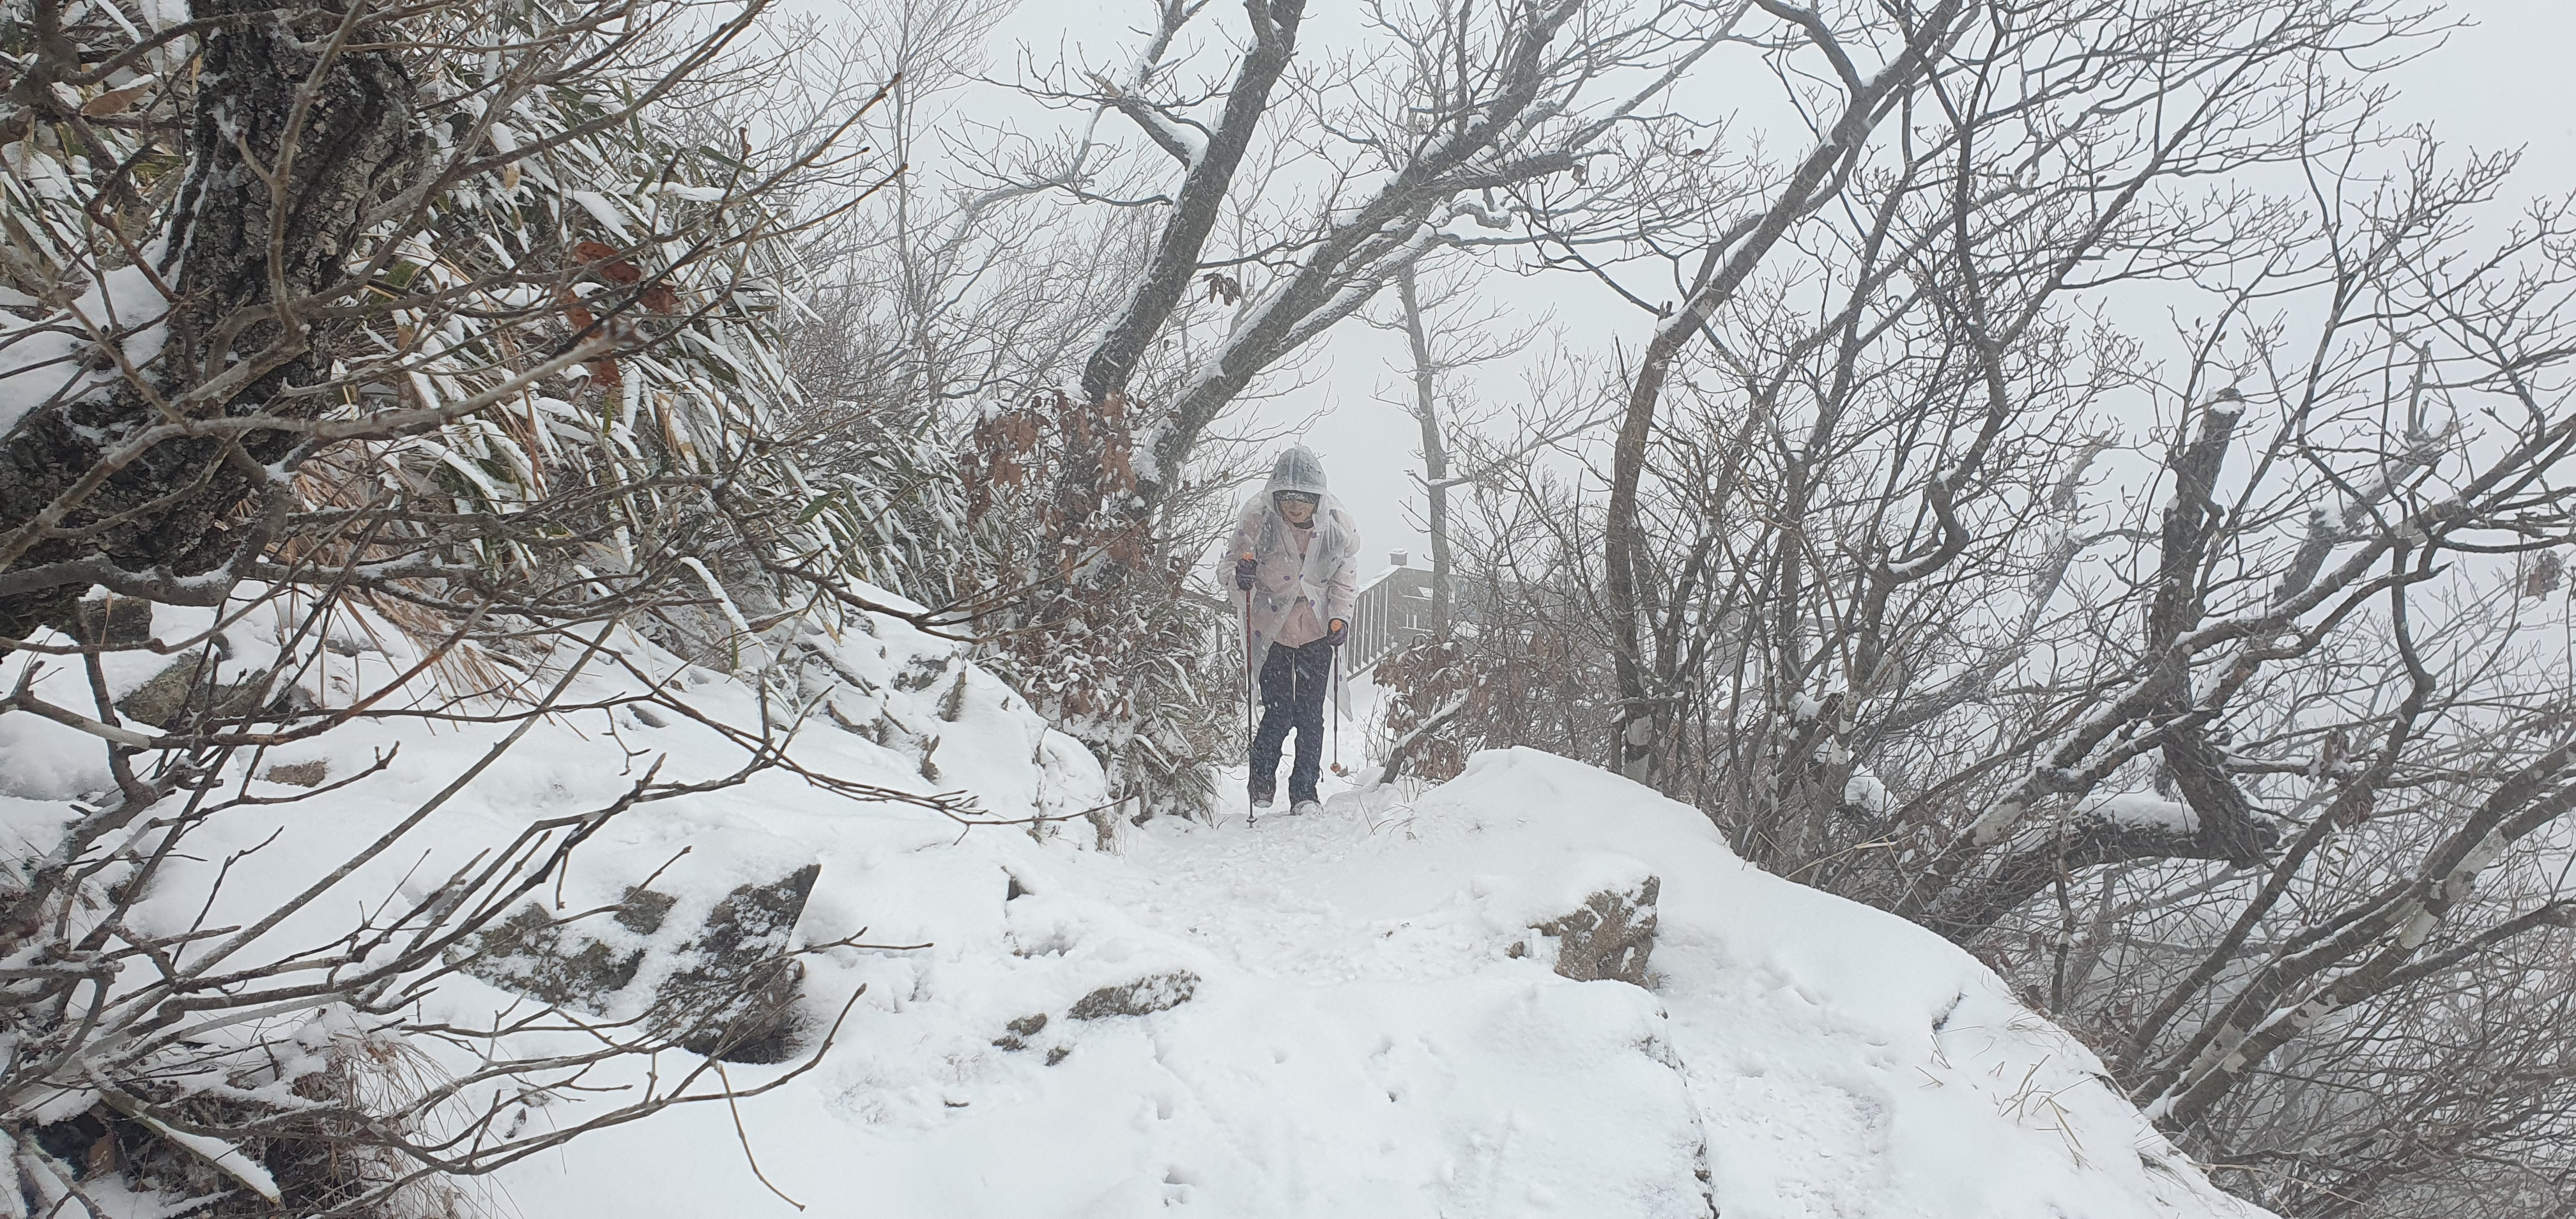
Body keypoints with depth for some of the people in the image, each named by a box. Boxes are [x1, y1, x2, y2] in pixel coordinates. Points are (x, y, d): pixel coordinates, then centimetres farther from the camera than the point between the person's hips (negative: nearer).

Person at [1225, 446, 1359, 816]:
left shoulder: (1337, 522, -12)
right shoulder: (1257, 517, -18)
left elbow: (1345, 576, 4)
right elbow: (1234, 559, -5)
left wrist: (1340, 618, -6)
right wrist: (1242, 571, -27)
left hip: (1318, 628, 2)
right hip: (1272, 625, -2)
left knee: (1310, 714, 0)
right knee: (1278, 712, -7)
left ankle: (1304, 792, 13)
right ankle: (1262, 775, 20)